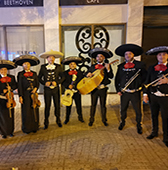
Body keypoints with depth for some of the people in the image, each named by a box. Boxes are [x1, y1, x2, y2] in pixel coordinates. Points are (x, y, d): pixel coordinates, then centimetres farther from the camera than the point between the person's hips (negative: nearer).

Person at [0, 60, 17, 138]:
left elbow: (15, 85, 5)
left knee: (10, 115, 8)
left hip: (10, 98, 3)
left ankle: (11, 131, 19)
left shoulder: (11, 77, 10)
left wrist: (10, 88, -11)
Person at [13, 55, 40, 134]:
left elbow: (37, 83, 11)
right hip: (25, 94, -3)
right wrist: (20, 96, -8)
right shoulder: (20, 74, 2)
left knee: (34, 110, 6)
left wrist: (35, 89, -10)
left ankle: (34, 127, 18)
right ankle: (27, 128, 14)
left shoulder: (34, 73, 10)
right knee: (26, 111, 1)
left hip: (33, 94, 3)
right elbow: (19, 86, -2)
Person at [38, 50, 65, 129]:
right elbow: (39, 78, 6)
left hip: (56, 89, 1)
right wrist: (44, 83, -10)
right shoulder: (43, 67, 3)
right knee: (47, 106, 4)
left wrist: (57, 82, -10)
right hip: (47, 89, -1)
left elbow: (62, 77, 6)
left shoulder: (58, 67, 4)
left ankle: (58, 120, 25)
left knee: (57, 105, 7)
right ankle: (46, 123, 17)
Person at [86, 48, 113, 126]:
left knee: (103, 105, 8)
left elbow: (111, 76, -8)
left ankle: (104, 120, 22)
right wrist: (88, 74, -10)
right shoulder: (92, 66, 9)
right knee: (93, 105, 8)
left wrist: (108, 69, -23)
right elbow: (86, 74, 13)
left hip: (103, 89, -1)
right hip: (94, 88, 2)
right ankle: (91, 120, 19)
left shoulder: (107, 66, 2)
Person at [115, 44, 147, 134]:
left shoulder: (140, 65, -5)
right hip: (124, 92, 3)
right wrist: (118, 90, 4)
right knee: (123, 109, 16)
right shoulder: (121, 66, 4)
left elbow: (145, 77, 0)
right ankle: (122, 122, 40)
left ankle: (139, 125, 31)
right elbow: (117, 79, 9)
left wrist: (140, 85, -4)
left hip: (135, 93, -2)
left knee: (138, 110, 9)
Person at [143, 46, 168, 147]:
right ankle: (154, 132, 36)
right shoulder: (151, 68, 6)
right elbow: (147, 82, 8)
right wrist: (145, 94, 4)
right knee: (154, 116, 16)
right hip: (153, 96, 3)